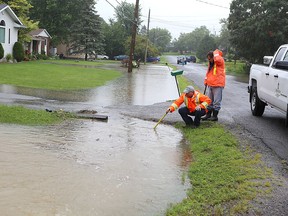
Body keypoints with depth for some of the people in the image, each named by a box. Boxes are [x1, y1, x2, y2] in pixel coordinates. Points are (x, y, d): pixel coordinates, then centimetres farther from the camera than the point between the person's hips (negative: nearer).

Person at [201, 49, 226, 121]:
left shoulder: (220, 61, -9)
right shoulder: (210, 63, 17)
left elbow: (217, 59, -34)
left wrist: (216, 53, -16)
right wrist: (206, 80, 19)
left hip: (218, 85, -9)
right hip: (210, 85, 9)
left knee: (216, 101, -3)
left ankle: (215, 116, 4)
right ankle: (208, 115, 23)